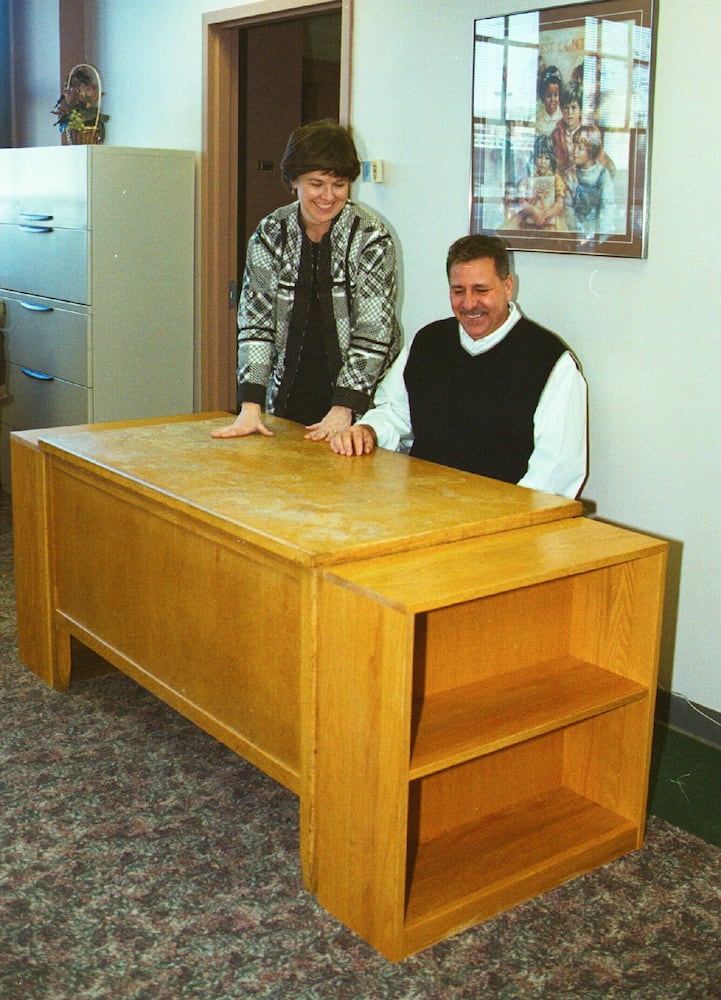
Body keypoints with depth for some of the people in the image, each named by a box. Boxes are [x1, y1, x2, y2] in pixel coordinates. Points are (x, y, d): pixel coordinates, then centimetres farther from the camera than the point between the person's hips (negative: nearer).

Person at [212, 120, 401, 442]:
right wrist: (250, 406, -14)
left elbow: (373, 331, -12)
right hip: (288, 399, 3)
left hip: (361, 403, -2)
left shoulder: (372, 238, -9)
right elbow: (255, 319, -5)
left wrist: (343, 410, -19)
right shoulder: (270, 234, -1)